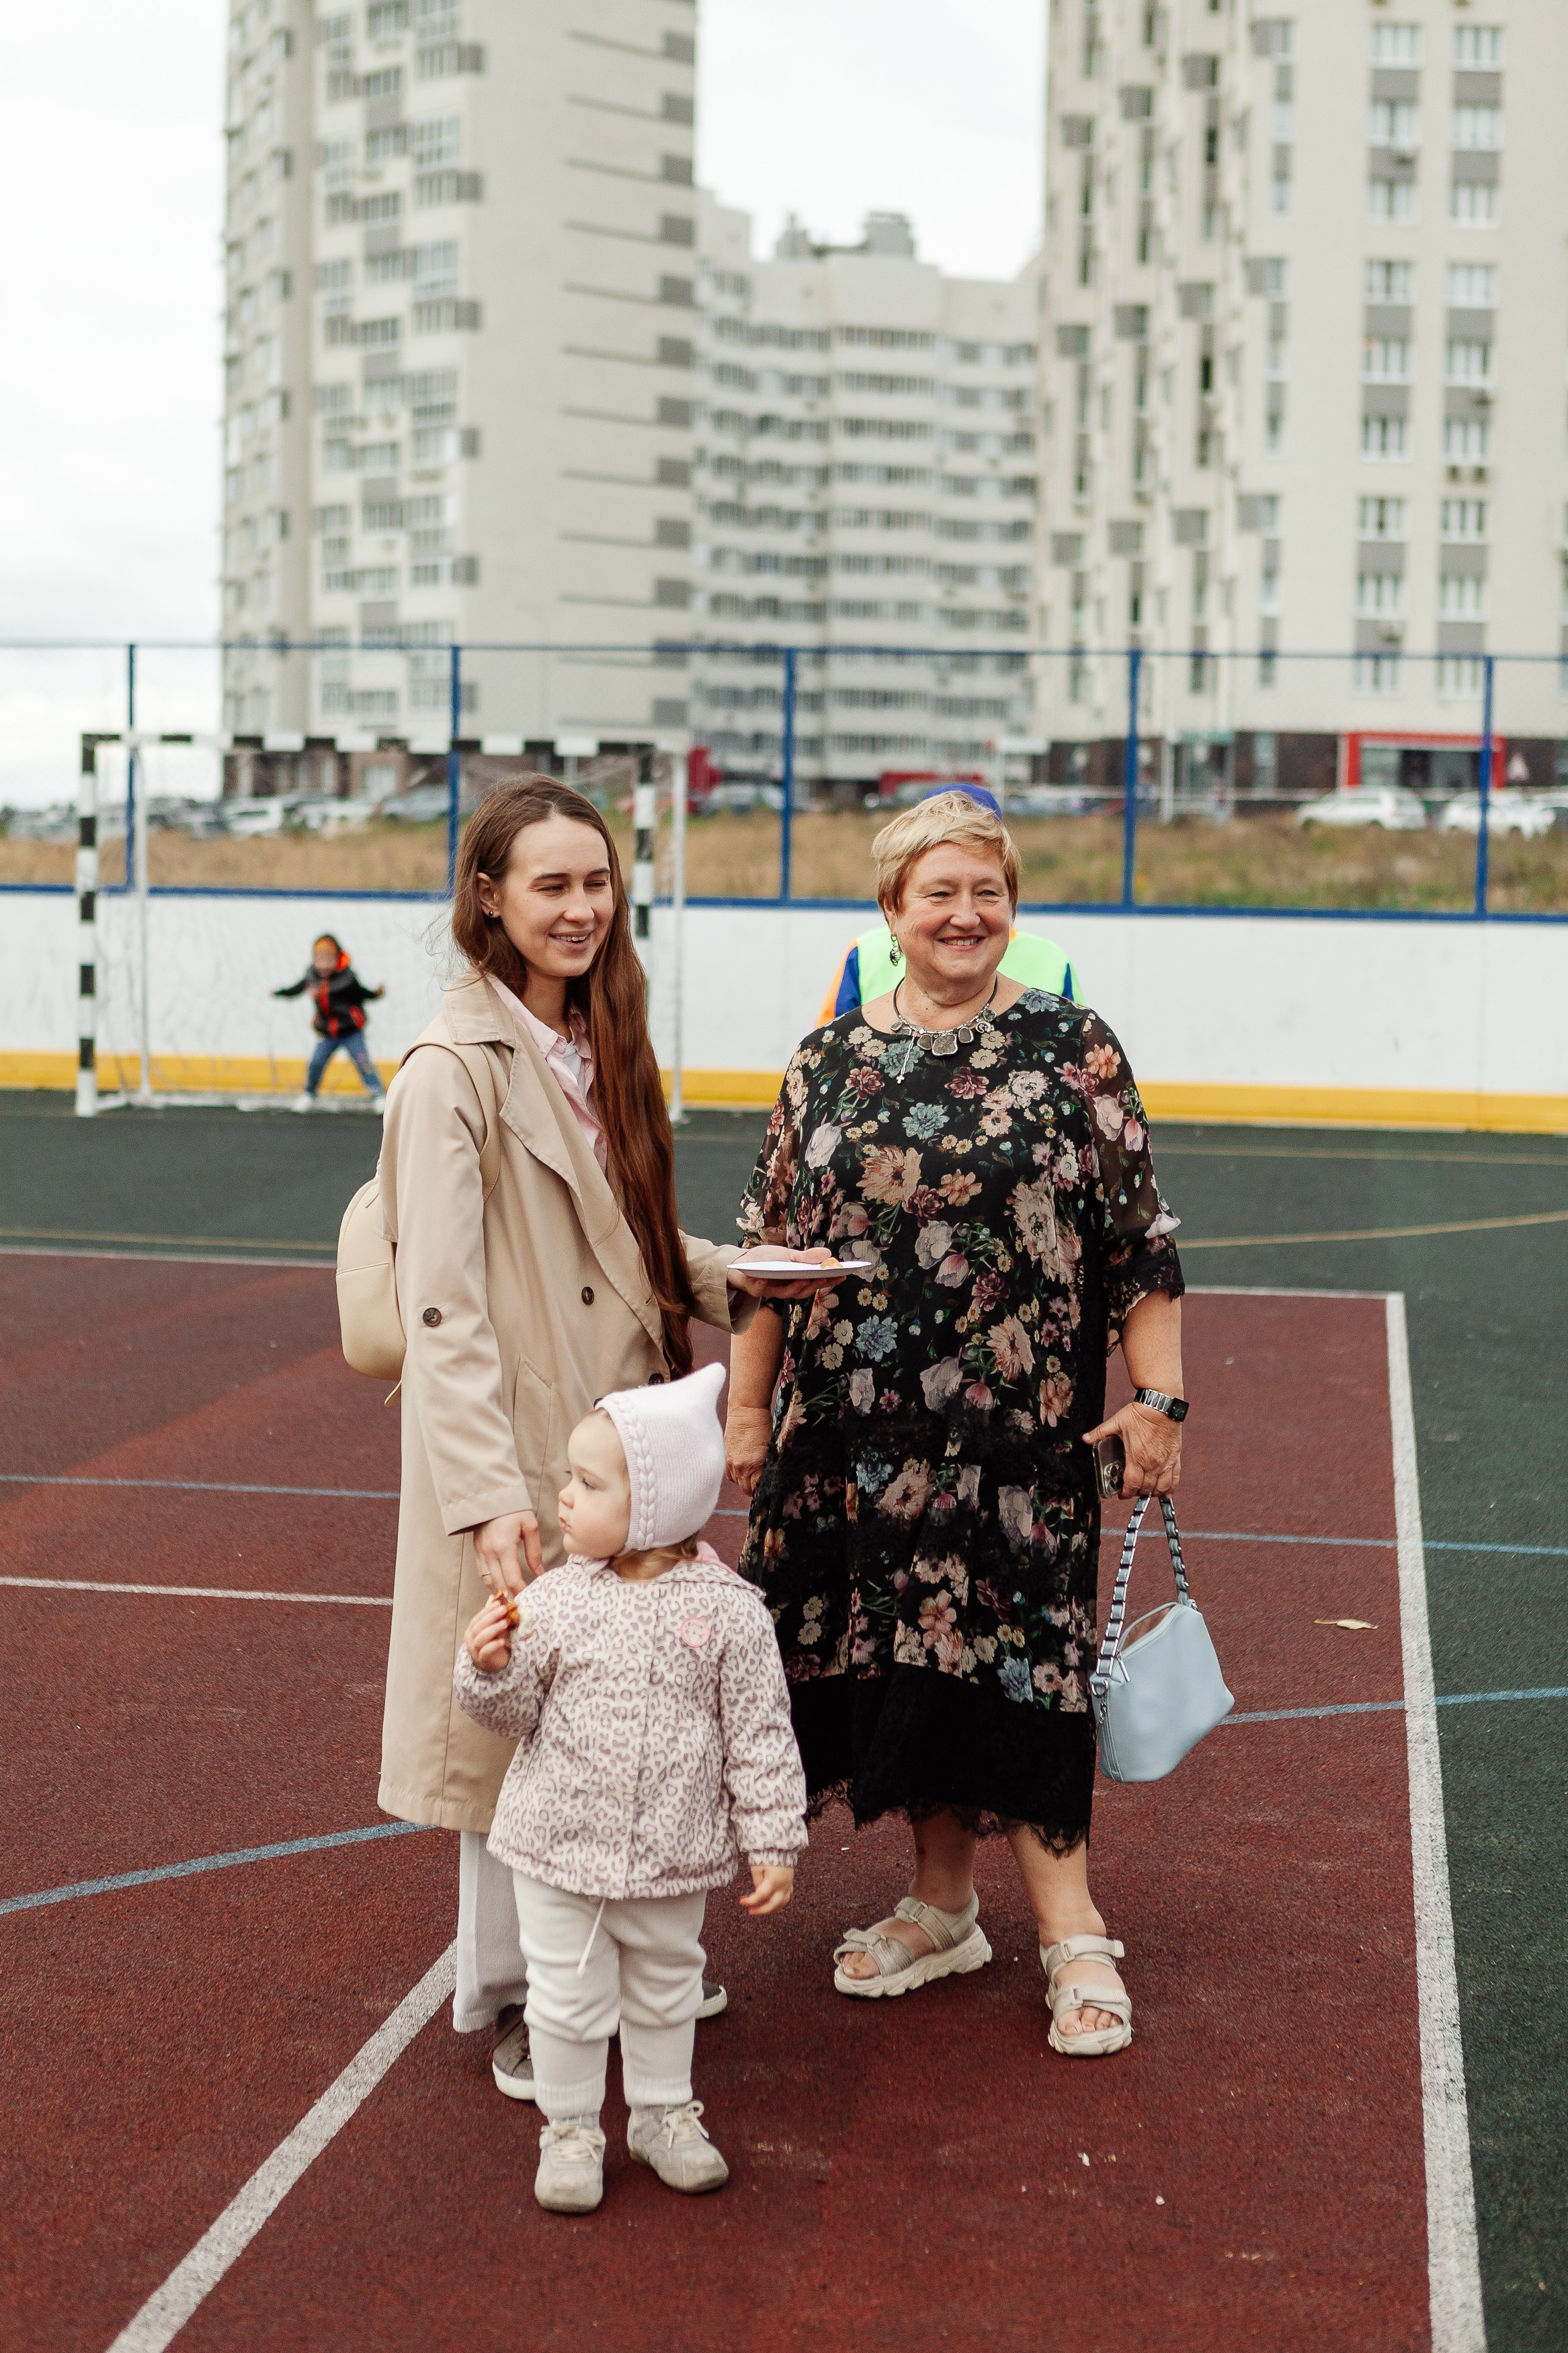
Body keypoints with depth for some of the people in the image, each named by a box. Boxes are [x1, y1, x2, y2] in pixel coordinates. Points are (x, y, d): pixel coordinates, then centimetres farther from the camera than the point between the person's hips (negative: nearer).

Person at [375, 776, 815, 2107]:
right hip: (521, 1459, -7)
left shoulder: (597, 1047, 11)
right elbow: (441, 1308, -19)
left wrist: (730, 1280, 6)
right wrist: (488, 1490, -25)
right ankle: (512, 2005, 19)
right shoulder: (455, 1072, -15)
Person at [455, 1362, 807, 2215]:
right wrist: (489, 1667, -24)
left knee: (666, 1989, 19)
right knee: (568, 1998, 10)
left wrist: (773, 1845, -6)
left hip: (672, 1855, 0)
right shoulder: (556, 1600, -10)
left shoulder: (727, 1610, -12)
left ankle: (663, 2113, 40)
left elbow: (760, 1734, -6)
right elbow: (516, 1712, -2)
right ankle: (570, 2128, 30)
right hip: (561, 1843, 0)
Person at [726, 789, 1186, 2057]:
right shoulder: (828, 1063, 6)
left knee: (1013, 1658, -3)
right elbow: (768, 1252, 10)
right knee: (903, 1658, 10)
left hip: (1020, 1430, -3)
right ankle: (943, 1902, 26)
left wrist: (1158, 1397, -7)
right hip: (864, 1434, 3)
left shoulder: (1071, 1048, -2)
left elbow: (1140, 1242, -3)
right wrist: (748, 1406, 9)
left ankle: (1075, 1934, 8)